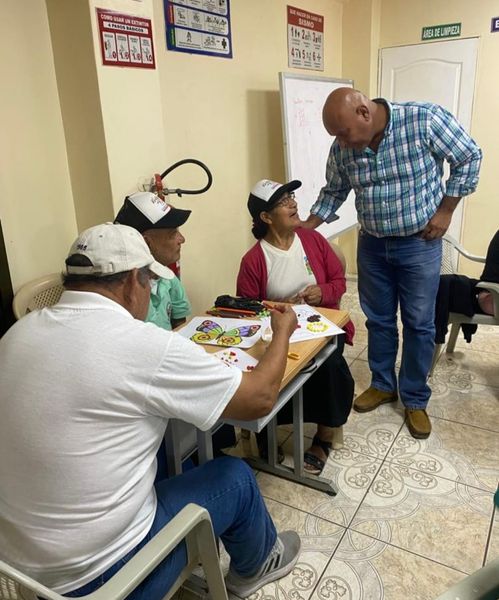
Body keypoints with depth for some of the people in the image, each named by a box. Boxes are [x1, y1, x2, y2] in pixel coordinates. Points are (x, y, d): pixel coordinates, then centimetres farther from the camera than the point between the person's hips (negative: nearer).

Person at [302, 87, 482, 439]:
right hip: (372, 244, 4)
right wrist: (306, 226, -3)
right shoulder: (343, 147, -8)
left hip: (420, 244, -3)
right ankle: (383, 385, 33)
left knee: (419, 324, 5)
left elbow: (469, 157, -7)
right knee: (378, 320, 13)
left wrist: (445, 211, -9)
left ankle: (415, 399, 23)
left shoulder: (425, 119, -20)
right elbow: (334, 191, 8)